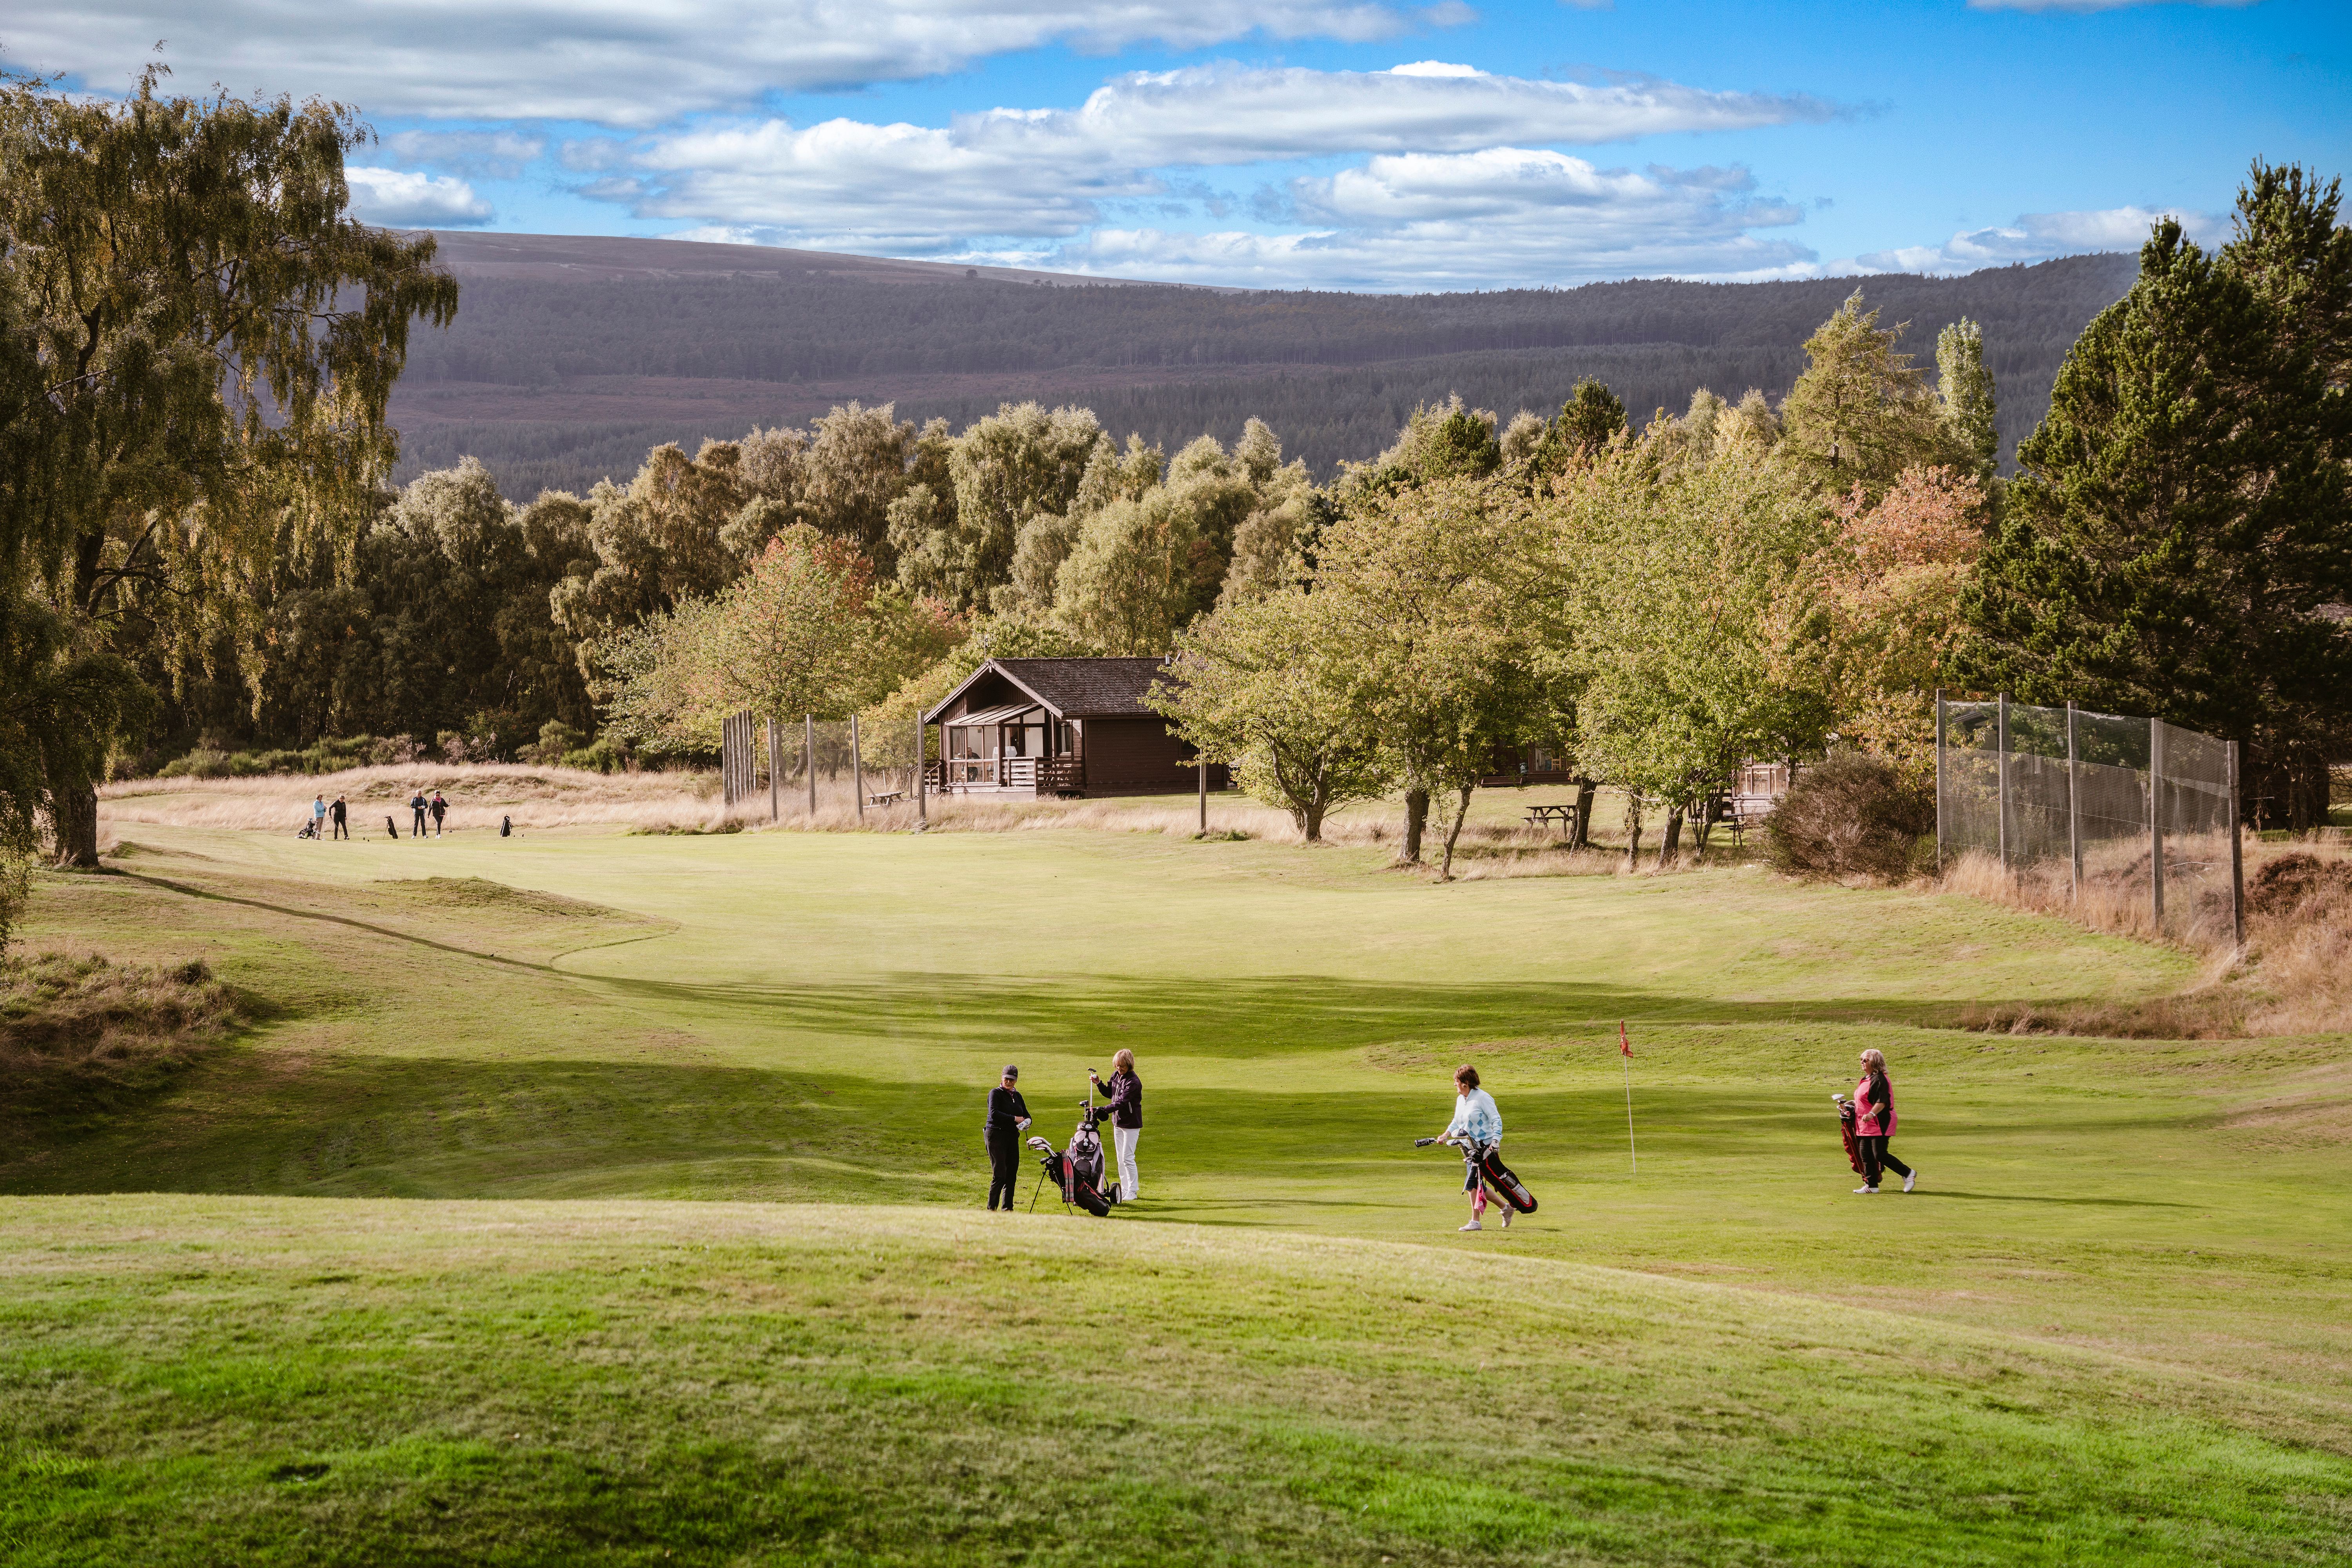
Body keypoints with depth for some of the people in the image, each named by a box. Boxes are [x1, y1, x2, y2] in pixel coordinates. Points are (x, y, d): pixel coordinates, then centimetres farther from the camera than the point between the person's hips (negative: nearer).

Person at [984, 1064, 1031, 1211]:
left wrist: (1026, 1122, -5)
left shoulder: (1017, 1096, 17)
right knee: (999, 1175, -12)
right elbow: (994, 1114, -18)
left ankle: (1008, 1209, 10)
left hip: (1013, 1137, 7)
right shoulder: (996, 1093, -3)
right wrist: (1015, 1119, -19)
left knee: (1012, 1175, 4)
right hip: (996, 1136, -7)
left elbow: (1026, 1115, 19)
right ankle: (991, 1208, -7)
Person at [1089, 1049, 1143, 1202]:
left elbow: (1121, 1102, -28)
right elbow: (1110, 1094, 17)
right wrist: (1099, 1083, 1)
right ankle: (1125, 1189, 18)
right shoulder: (1115, 1075, 3)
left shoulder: (1134, 1082, -22)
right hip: (1118, 1122, 8)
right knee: (1121, 1159, 11)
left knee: (1128, 1158, -7)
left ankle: (1133, 1191, 3)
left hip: (1131, 1124, -8)